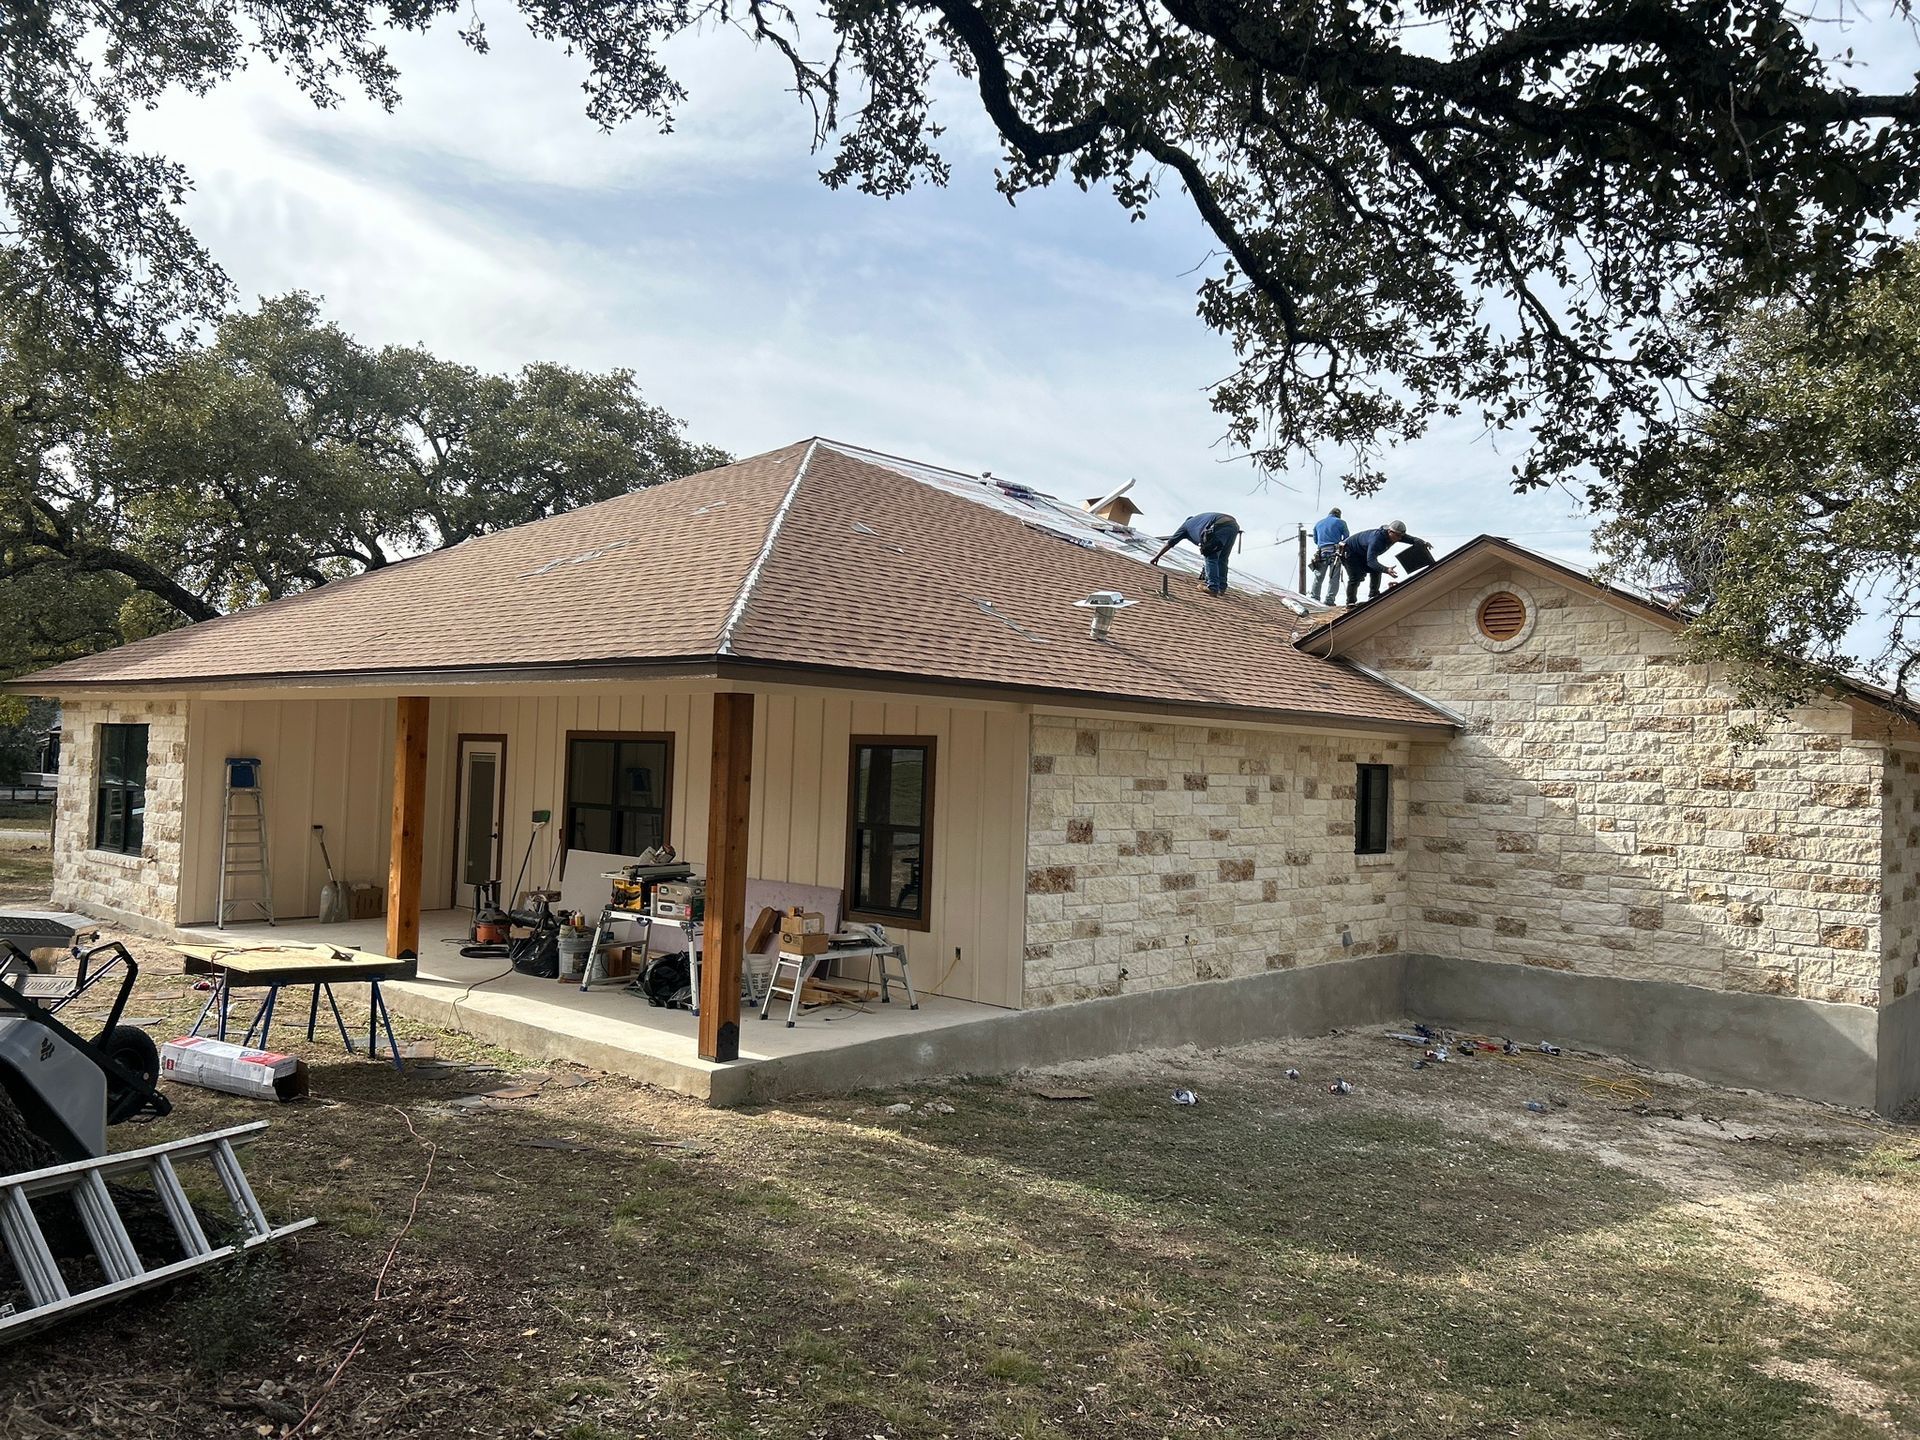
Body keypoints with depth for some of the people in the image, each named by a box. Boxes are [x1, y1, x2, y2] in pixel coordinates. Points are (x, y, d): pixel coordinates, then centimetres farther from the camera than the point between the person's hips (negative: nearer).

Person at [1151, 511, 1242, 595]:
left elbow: (1170, 543, 34)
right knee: (1222, 559, 16)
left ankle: (1213, 587, -5)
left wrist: (1157, 556, 43)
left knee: (1210, 557, 4)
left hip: (1221, 526, -6)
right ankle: (1222, 588, 13)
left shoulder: (1186, 524, 28)